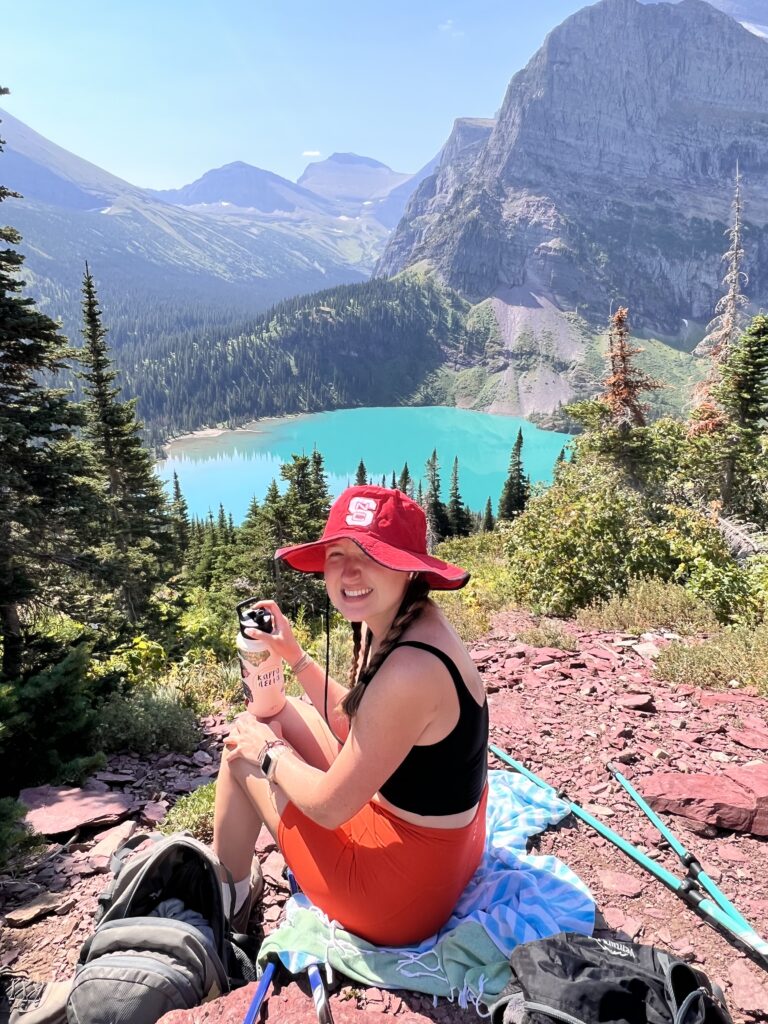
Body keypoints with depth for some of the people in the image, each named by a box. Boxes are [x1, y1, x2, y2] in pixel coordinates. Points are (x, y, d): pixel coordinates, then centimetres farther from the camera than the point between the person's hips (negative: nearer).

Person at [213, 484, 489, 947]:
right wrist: (294, 655, 5)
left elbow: (329, 807, -23)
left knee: (243, 742, 4)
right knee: (283, 715, 16)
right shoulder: (403, 621, -5)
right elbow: (355, 723, 10)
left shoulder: (410, 668, -34)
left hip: (403, 892, -9)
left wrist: (269, 753, -5)